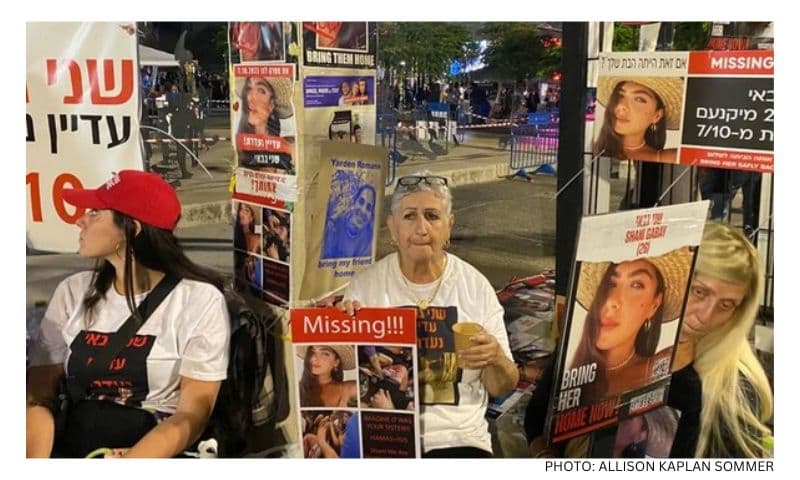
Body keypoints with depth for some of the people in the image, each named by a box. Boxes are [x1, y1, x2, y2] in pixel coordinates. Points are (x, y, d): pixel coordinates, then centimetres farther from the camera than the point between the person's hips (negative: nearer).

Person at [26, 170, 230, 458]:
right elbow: (39, 395, 5)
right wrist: (36, 459, -15)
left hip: (157, 453, -3)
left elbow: (193, 414, -7)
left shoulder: (199, 300, -4)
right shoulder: (73, 293, 9)